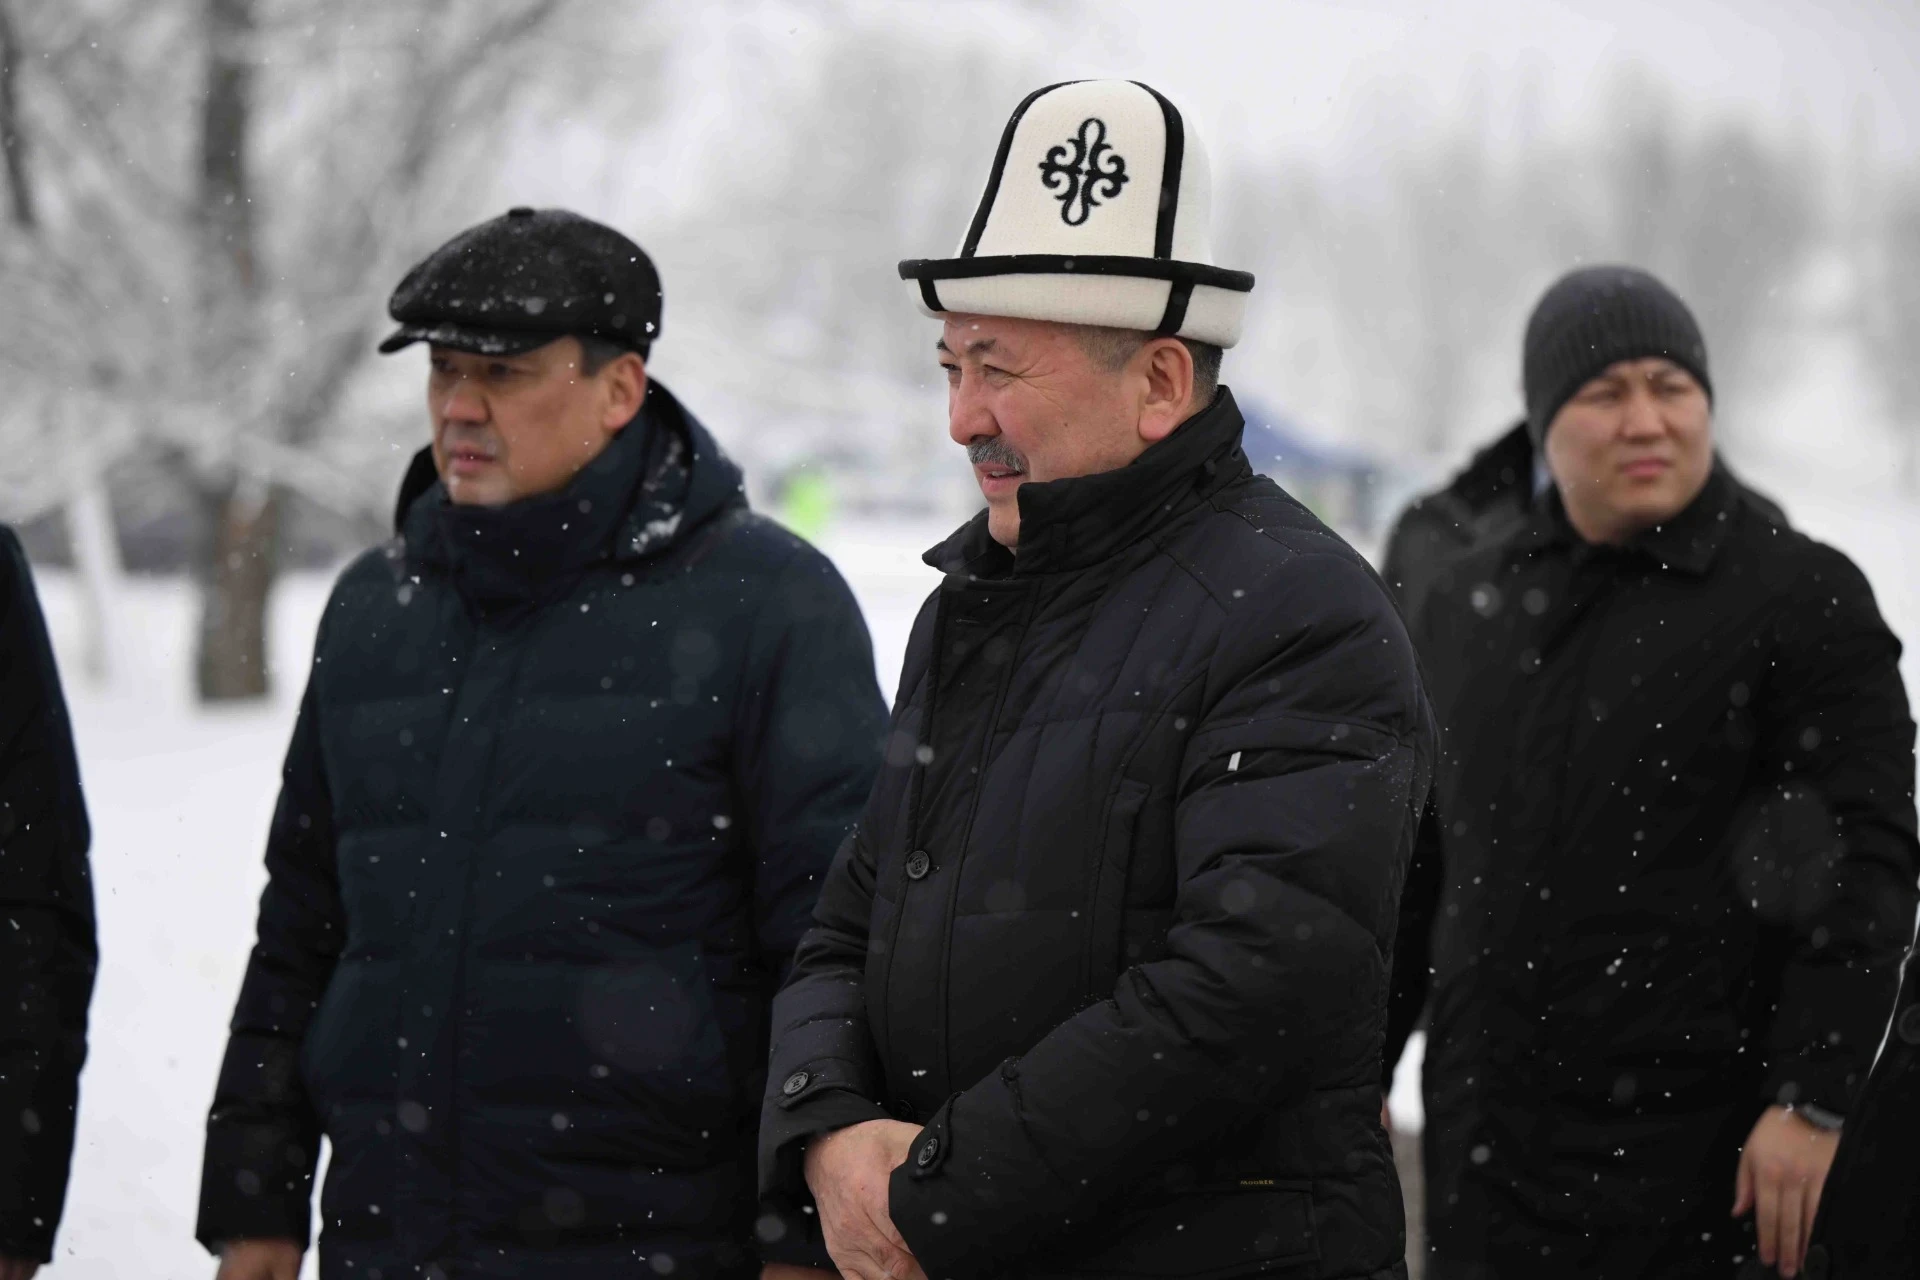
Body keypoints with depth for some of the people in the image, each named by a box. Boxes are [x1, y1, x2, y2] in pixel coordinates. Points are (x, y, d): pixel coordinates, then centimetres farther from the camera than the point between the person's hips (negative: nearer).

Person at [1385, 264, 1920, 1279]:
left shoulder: (1803, 598, -4)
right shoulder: (1466, 604, 13)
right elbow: (1412, 857, 20)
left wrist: (1815, 1106, -17)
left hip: (1704, 1149, -5)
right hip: (1488, 1150, 5)